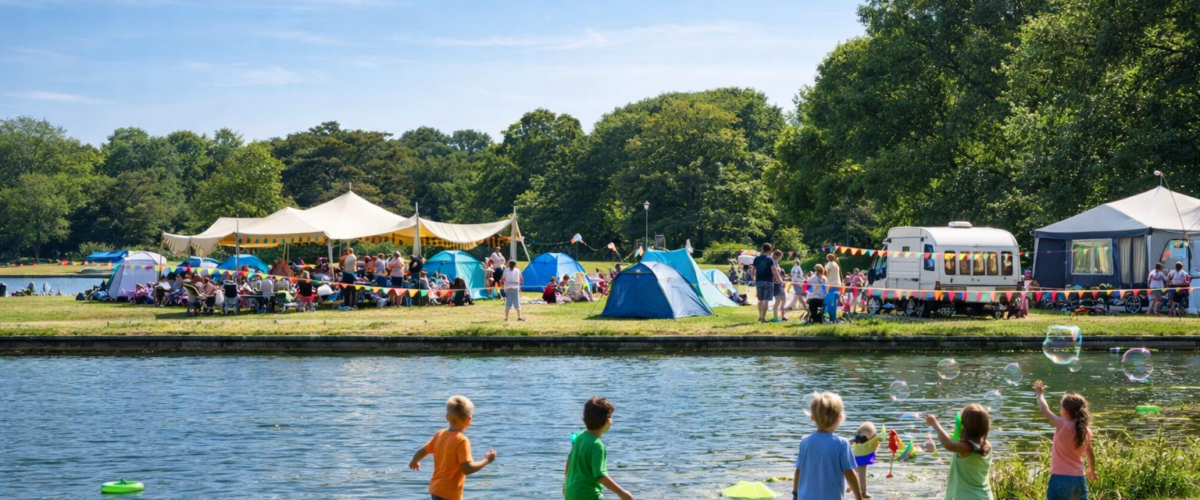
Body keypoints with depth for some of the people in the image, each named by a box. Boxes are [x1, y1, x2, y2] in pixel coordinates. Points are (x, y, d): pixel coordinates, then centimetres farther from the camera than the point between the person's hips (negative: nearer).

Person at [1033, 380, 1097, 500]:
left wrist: (1040, 394, 14)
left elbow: (1045, 410, -4)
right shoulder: (1086, 431, 4)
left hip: (1061, 478, -6)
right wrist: (1092, 470, 37)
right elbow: (1090, 454, 19)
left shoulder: (1063, 426, -15)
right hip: (1079, 478, 7)